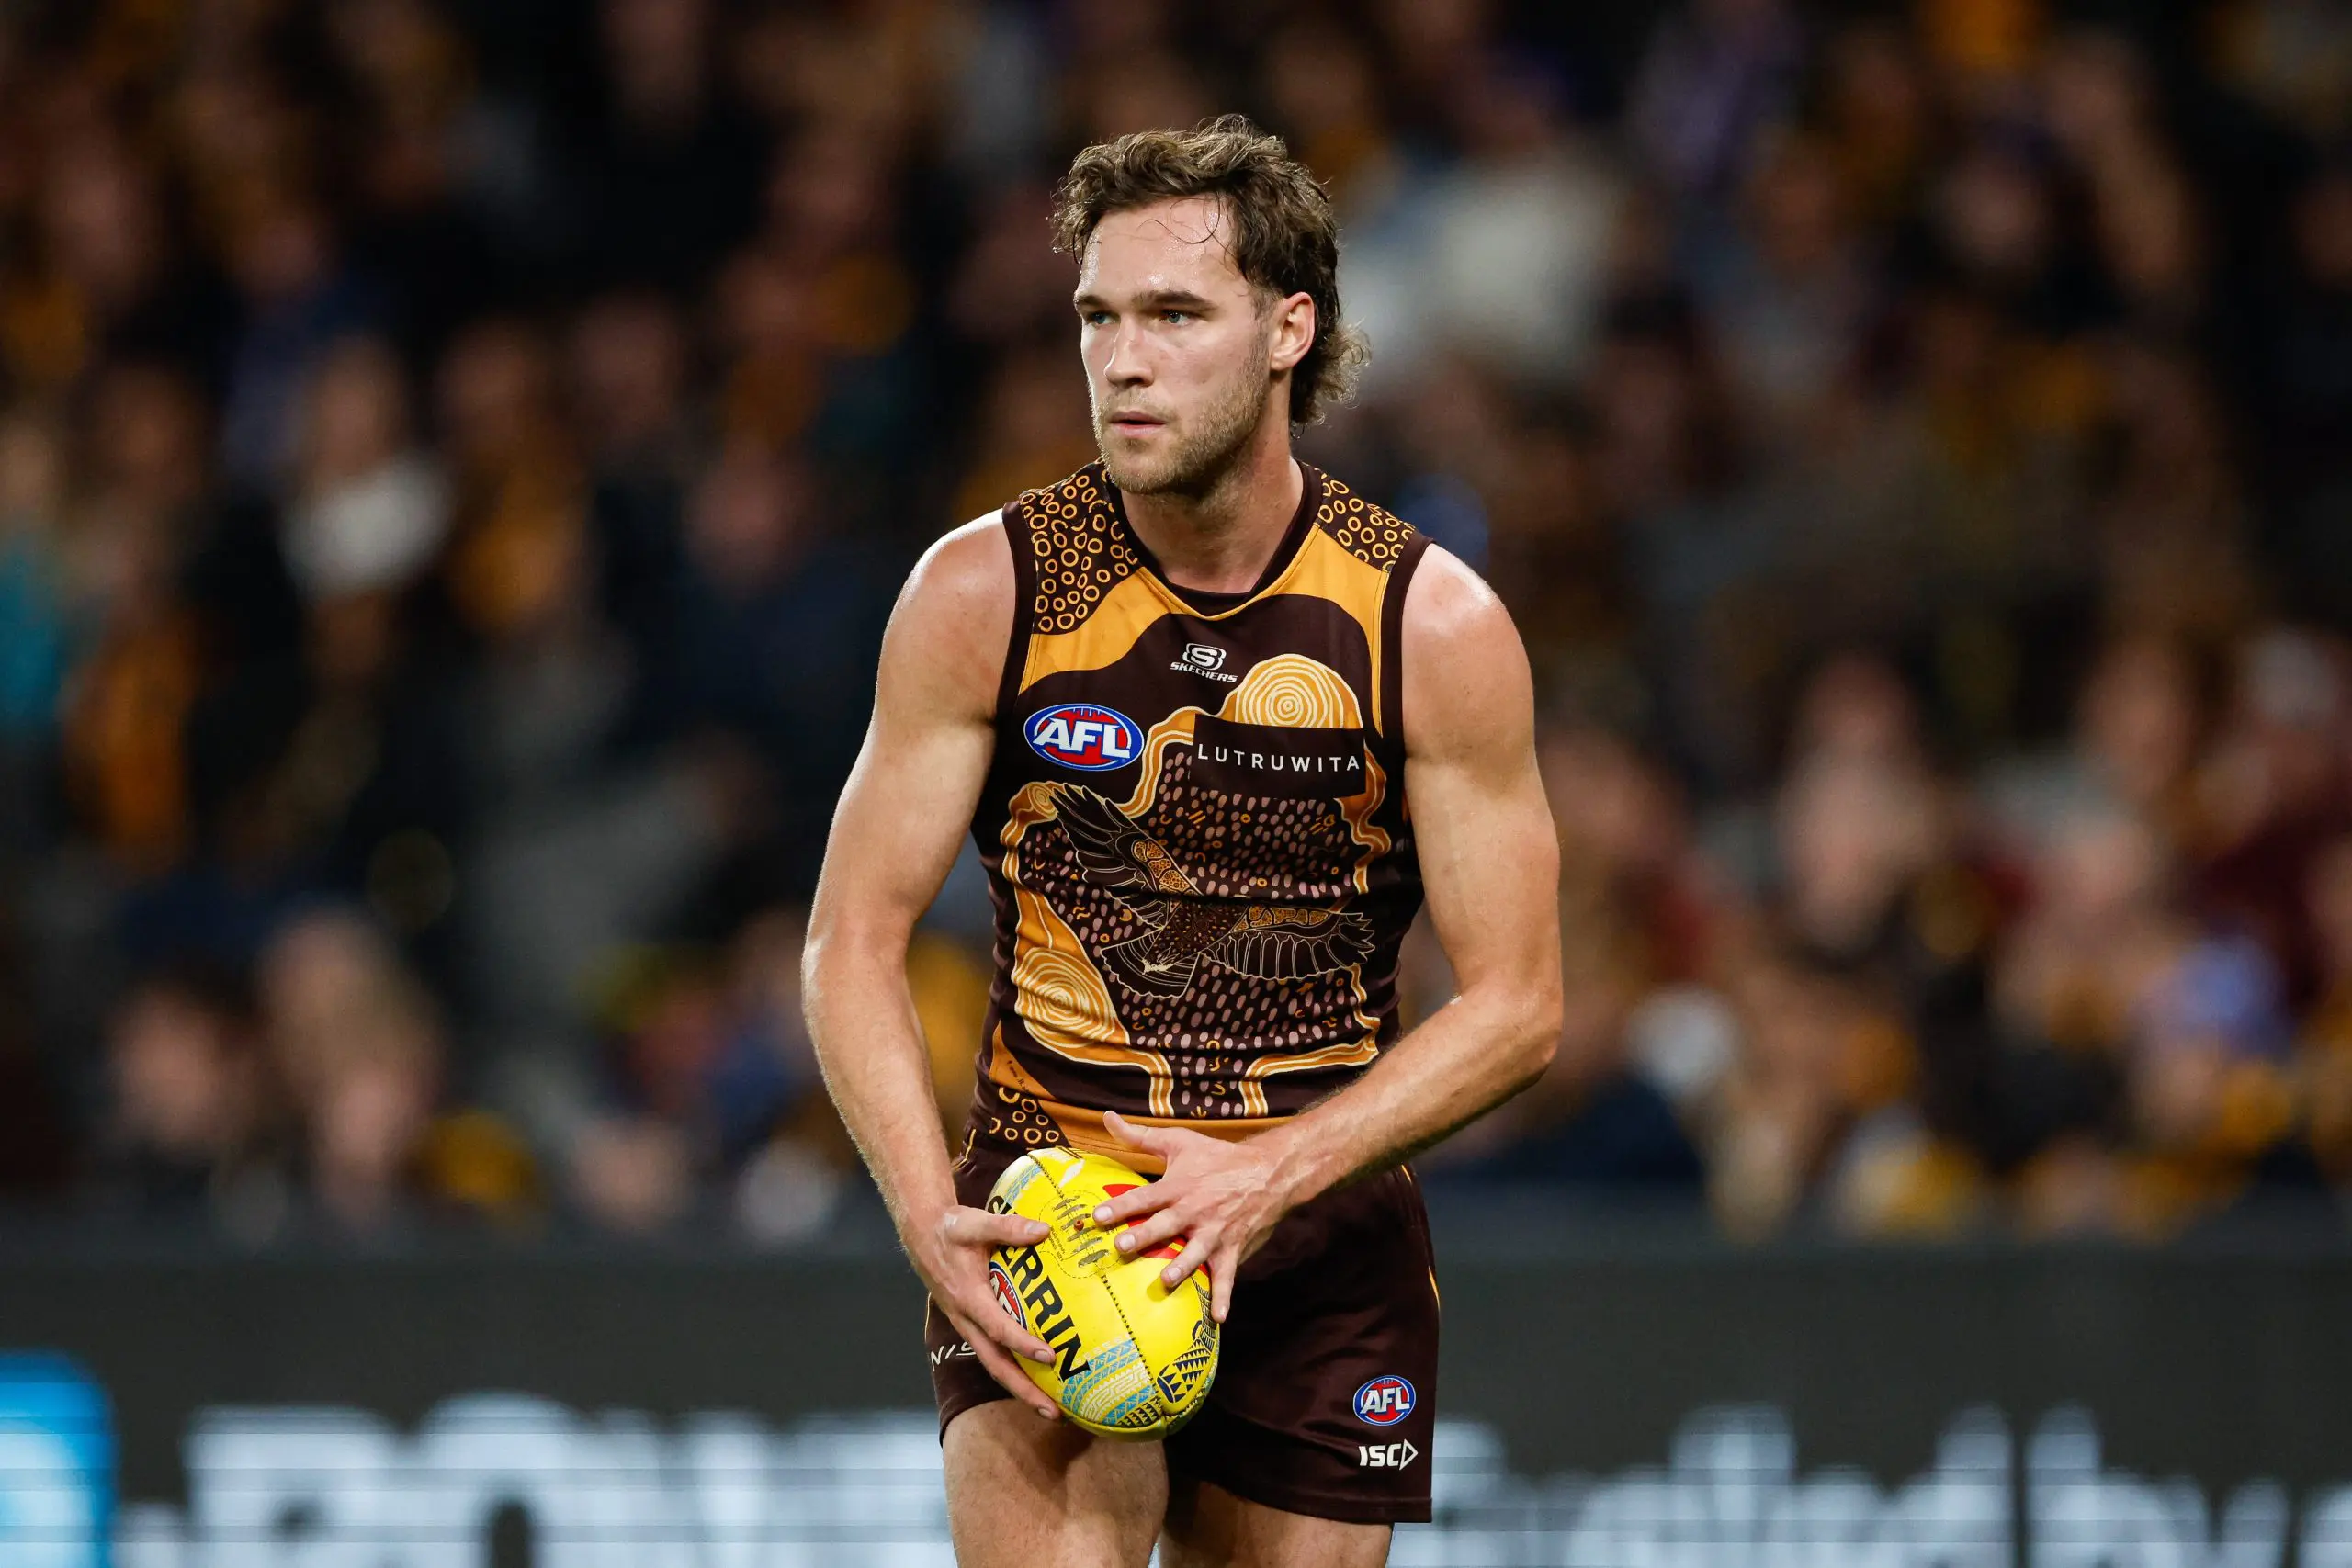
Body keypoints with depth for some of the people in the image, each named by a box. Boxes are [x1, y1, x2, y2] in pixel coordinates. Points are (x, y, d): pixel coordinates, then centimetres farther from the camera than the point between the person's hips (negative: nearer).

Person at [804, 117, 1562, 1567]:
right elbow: (854, 943, -1)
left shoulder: (1436, 629, -5)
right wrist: (929, 1214, -18)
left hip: (1325, 1236, 1)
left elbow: (1517, 1006, -3)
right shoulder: (985, 593, -5)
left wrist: (1269, 1176, -18)